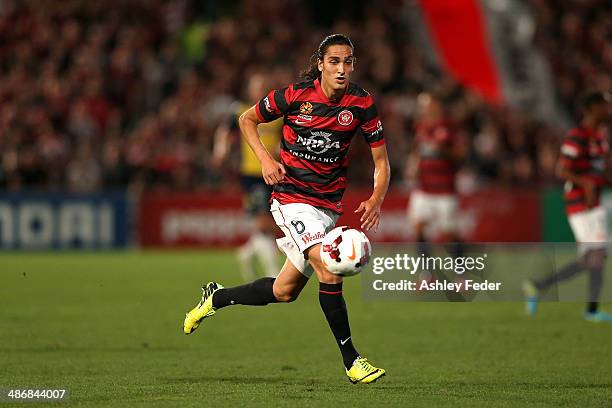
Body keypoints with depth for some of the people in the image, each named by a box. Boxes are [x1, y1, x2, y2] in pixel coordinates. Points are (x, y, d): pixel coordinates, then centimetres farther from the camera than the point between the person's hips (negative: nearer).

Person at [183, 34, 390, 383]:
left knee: (284, 292, 10)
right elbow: (248, 120, 5)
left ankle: (216, 297, 35)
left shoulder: (362, 103, -6)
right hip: (292, 195, -4)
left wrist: (376, 199, -18)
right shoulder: (295, 95, -12)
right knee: (329, 270, -23)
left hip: (329, 205, 4)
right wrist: (265, 159, -10)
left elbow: (381, 160, 0)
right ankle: (351, 360, -15)